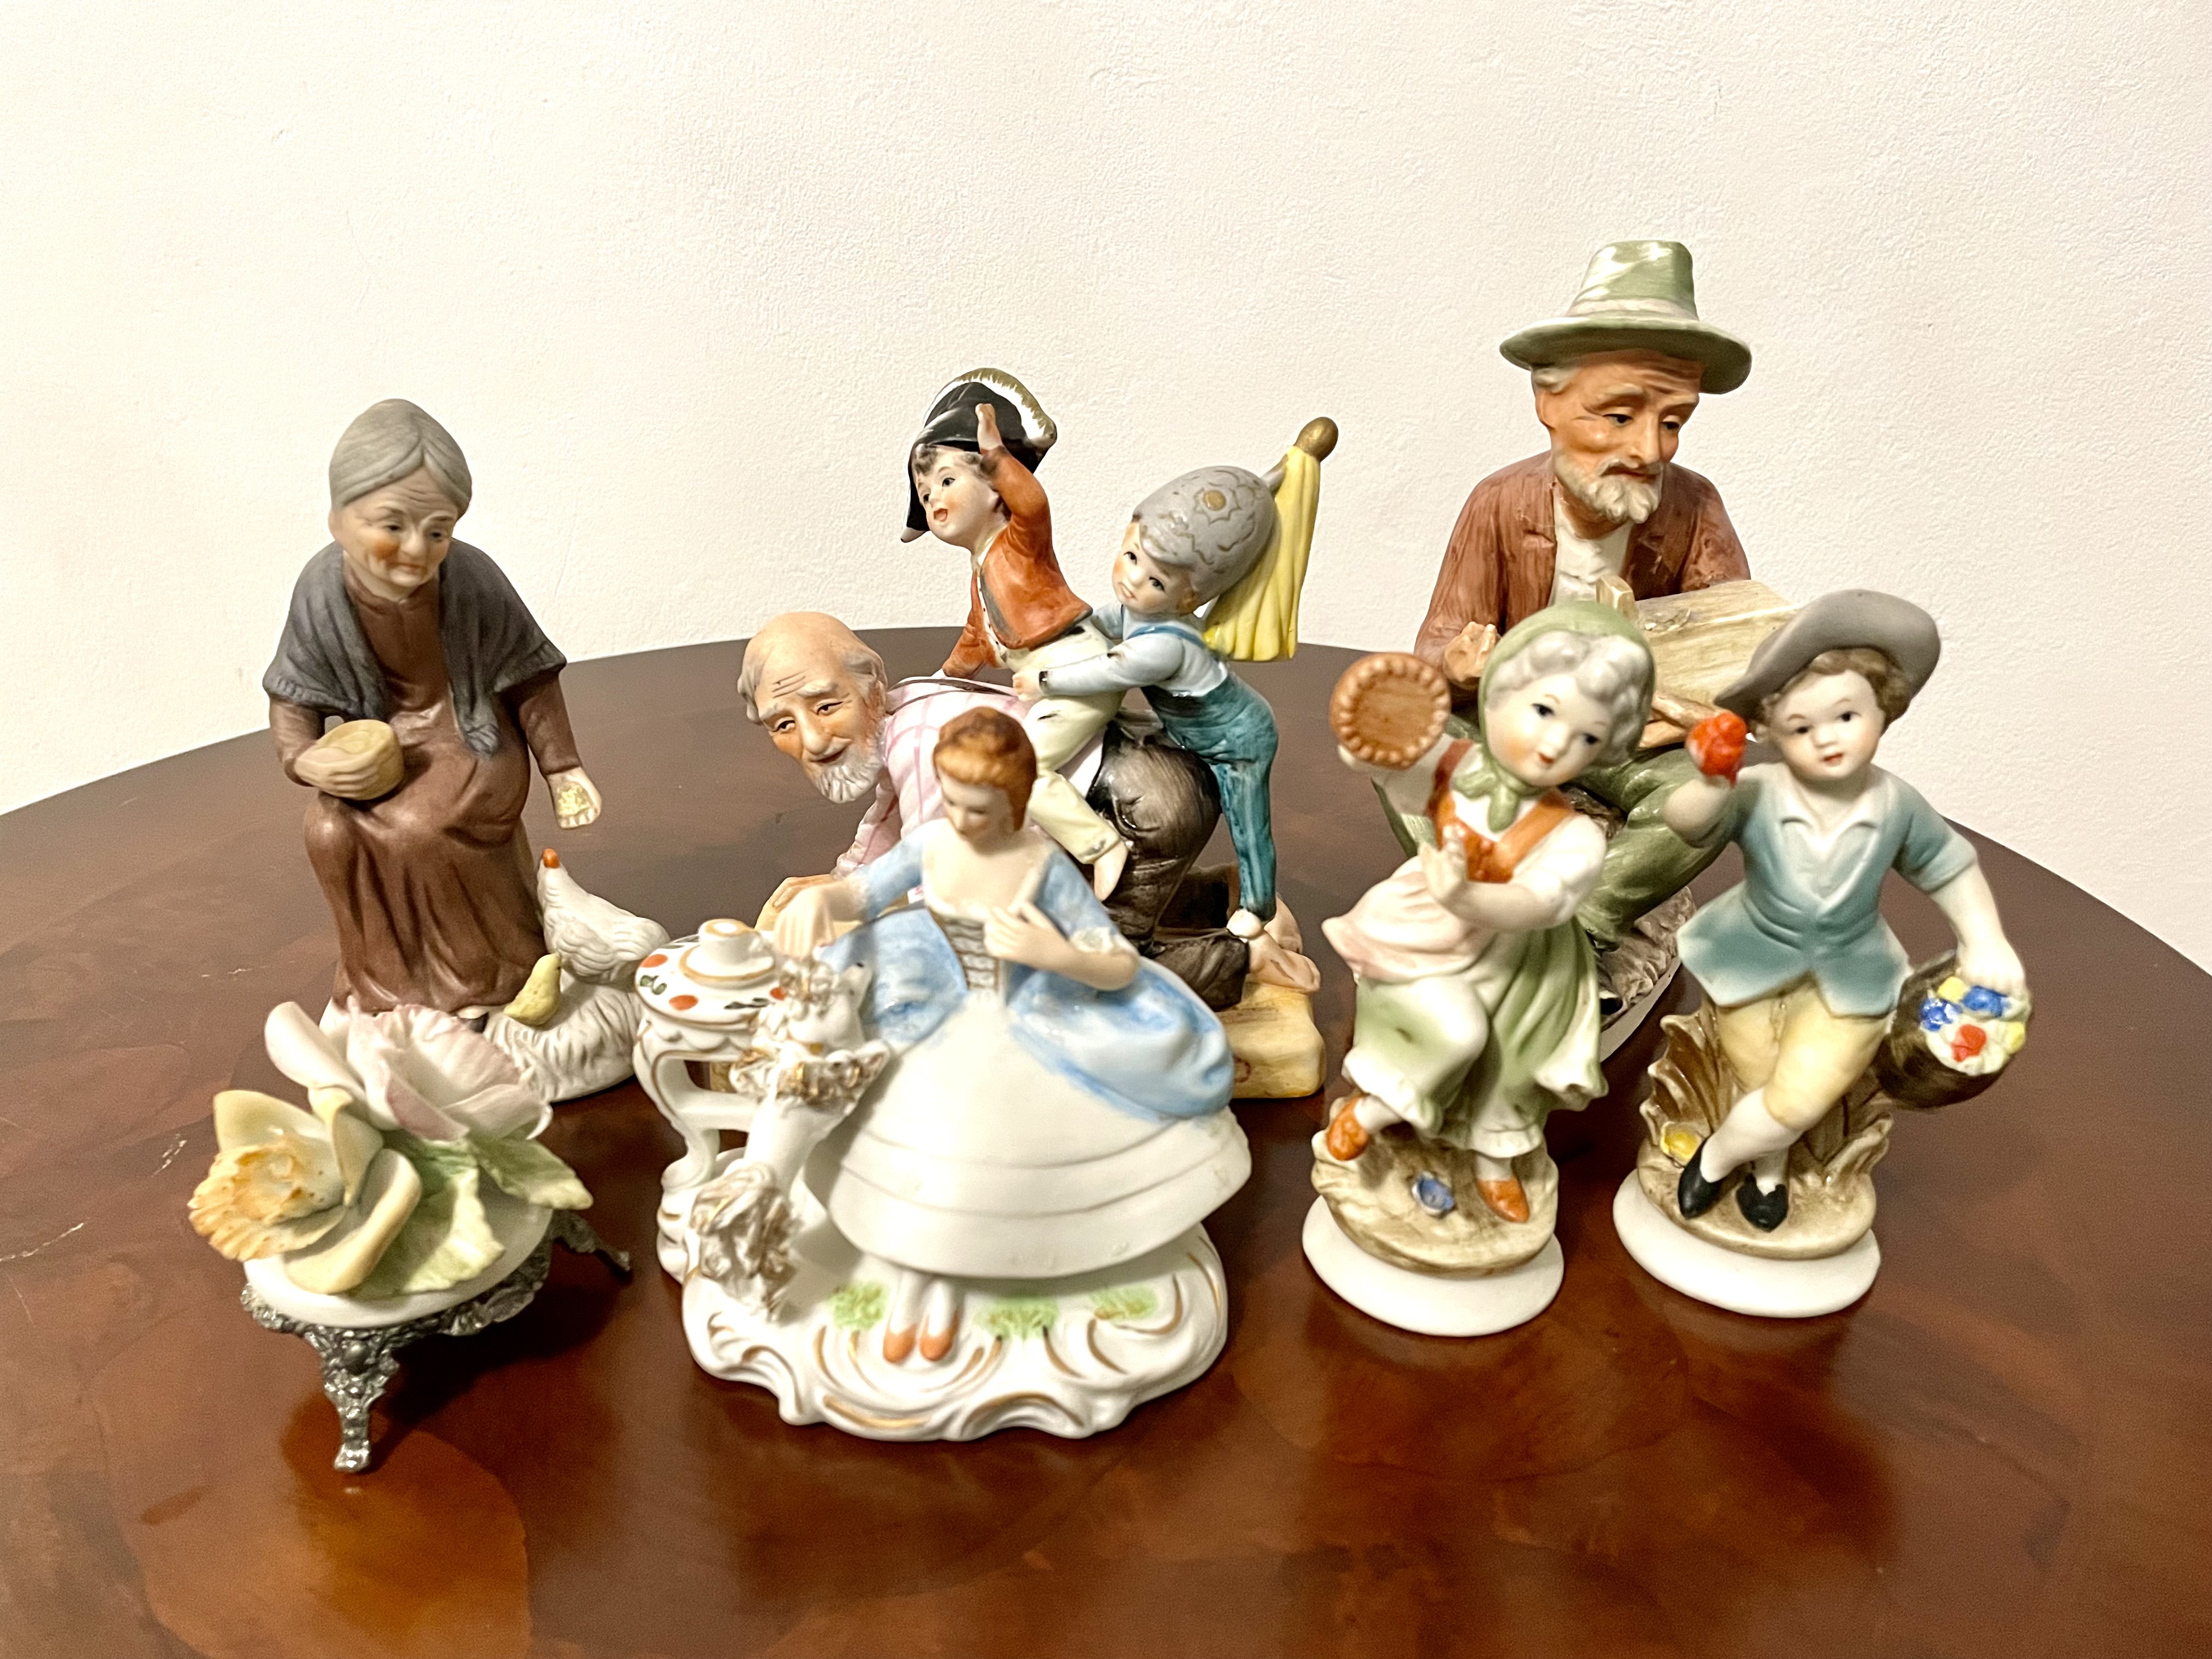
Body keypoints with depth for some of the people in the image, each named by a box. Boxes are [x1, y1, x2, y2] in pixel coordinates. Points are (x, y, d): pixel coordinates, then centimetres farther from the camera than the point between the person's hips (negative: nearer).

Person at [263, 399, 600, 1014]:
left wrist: (562, 768, -5)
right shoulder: (322, 591, -18)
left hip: (471, 735, -3)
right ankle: (383, 972, 9)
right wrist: (303, 759, -25)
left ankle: (487, 967, 1)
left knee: (420, 826, -27)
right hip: (383, 742, 4)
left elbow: (529, 678, -9)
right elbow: (294, 694, -5)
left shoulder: (473, 580, -23)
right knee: (331, 831, -18)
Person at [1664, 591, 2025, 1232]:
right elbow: (1685, 821, -38)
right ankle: (1769, 1172, 41)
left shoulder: (1897, 806, -16)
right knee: (1763, 1084, 8)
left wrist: (1985, 943, -4)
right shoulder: (1757, 796, -24)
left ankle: (1717, 1156, 25)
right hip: (1756, 963, -1)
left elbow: (1952, 868, 1)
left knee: (1798, 1101, -6)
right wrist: (1713, 785, -59)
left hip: (1848, 977, 1)